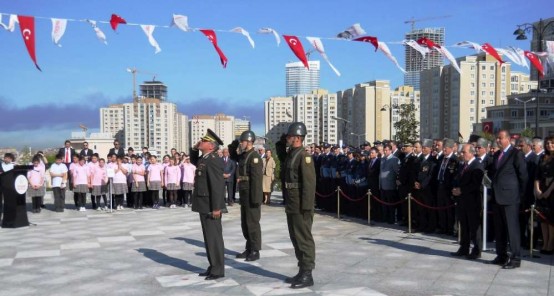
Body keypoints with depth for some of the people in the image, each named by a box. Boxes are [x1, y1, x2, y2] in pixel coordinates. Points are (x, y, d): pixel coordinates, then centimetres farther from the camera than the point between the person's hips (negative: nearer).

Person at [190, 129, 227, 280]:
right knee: (208, 237, 14)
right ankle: (213, 267, 23)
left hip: (211, 206, -10)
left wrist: (216, 208, -25)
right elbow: (193, 161, 35)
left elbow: (218, 185, -23)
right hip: (204, 206, 10)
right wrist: (194, 148, 14)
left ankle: (218, 270, 6)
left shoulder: (213, 160, -18)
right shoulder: (203, 159, 12)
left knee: (214, 237, -3)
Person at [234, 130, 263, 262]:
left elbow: (257, 179, -21)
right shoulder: (243, 156, 14)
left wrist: (255, 199, -23)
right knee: (245, 223, 14)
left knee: (252, 223, -2)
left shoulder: (254, 157, -14)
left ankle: (255, 251, 7)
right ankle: (249, 249, 24)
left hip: (252, 196, -9)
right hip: (244, 195, 9)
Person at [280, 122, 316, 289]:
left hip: (301, 206, -9)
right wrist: (287, 204, 17)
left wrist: (306, 207, -22)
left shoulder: (304, 156, -15)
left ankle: (307, 275, 7)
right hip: (291, 206, 9)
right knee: (295, 238, 14)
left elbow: (309, 183, -20)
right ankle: (302, 272, 24)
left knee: (304, 239, -1)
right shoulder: (290, 155, 14)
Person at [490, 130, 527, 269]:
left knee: (512, 228, -3)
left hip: (510, 197, -7)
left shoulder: (516, 154, -8)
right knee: (499, 229, 12)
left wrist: (520, 194, -3)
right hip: (497, 197, 8)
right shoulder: (496, 154, 16)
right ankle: (501, 256, 21)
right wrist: (493, 192, 15)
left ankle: (516, 258, 4)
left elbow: (523, 176, -6)